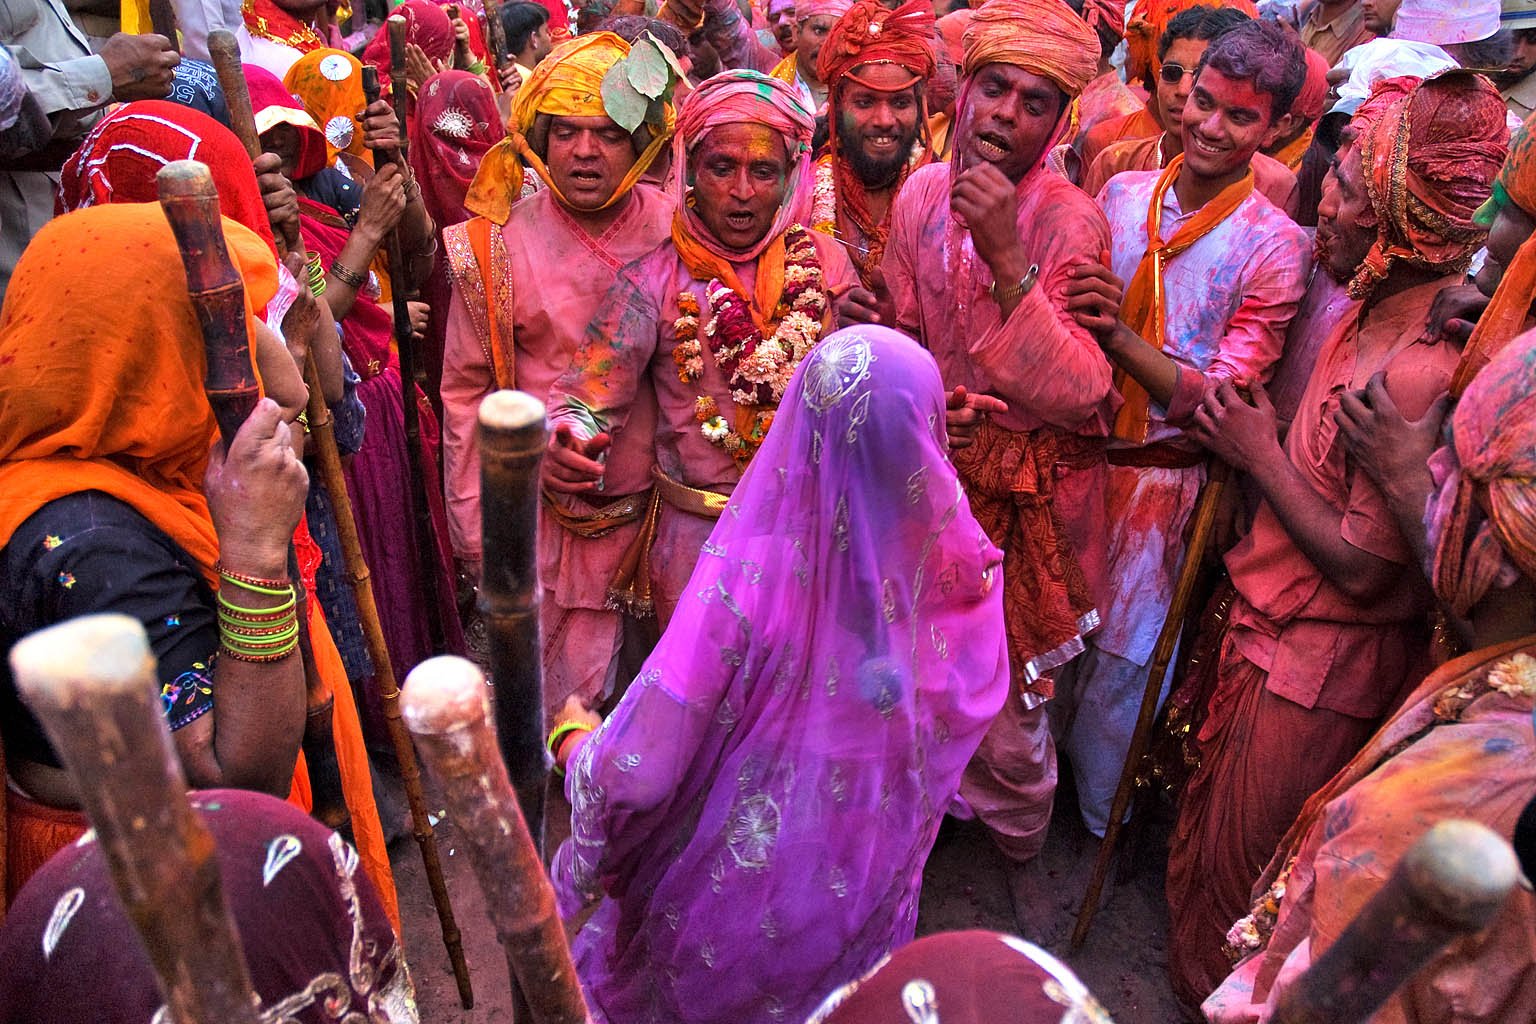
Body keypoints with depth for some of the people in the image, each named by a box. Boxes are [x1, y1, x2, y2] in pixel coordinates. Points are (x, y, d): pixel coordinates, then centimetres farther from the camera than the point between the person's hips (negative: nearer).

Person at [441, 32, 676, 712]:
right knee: (539, 696, 10)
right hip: (537, 510, -1)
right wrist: (473, 531, 1)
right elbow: (466, 392, -1)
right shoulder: (494, 246, -8)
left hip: (649, 505, 1)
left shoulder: (676, 231, -7)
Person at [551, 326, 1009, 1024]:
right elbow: (968, 712, -4)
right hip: (871, 882, 4)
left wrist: (573, 743, -8)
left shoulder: (748, 574, -35)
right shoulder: (965, 571, -23)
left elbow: (636, 773, -28)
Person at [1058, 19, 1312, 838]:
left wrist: (1121, 336, -26)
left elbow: (1220, 401, -15)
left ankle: (1098, 808, 39)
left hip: (1158, 479, -3)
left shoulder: (1275, 246, -12)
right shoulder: (1121, 194, -1)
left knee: (1120, 650, 13)